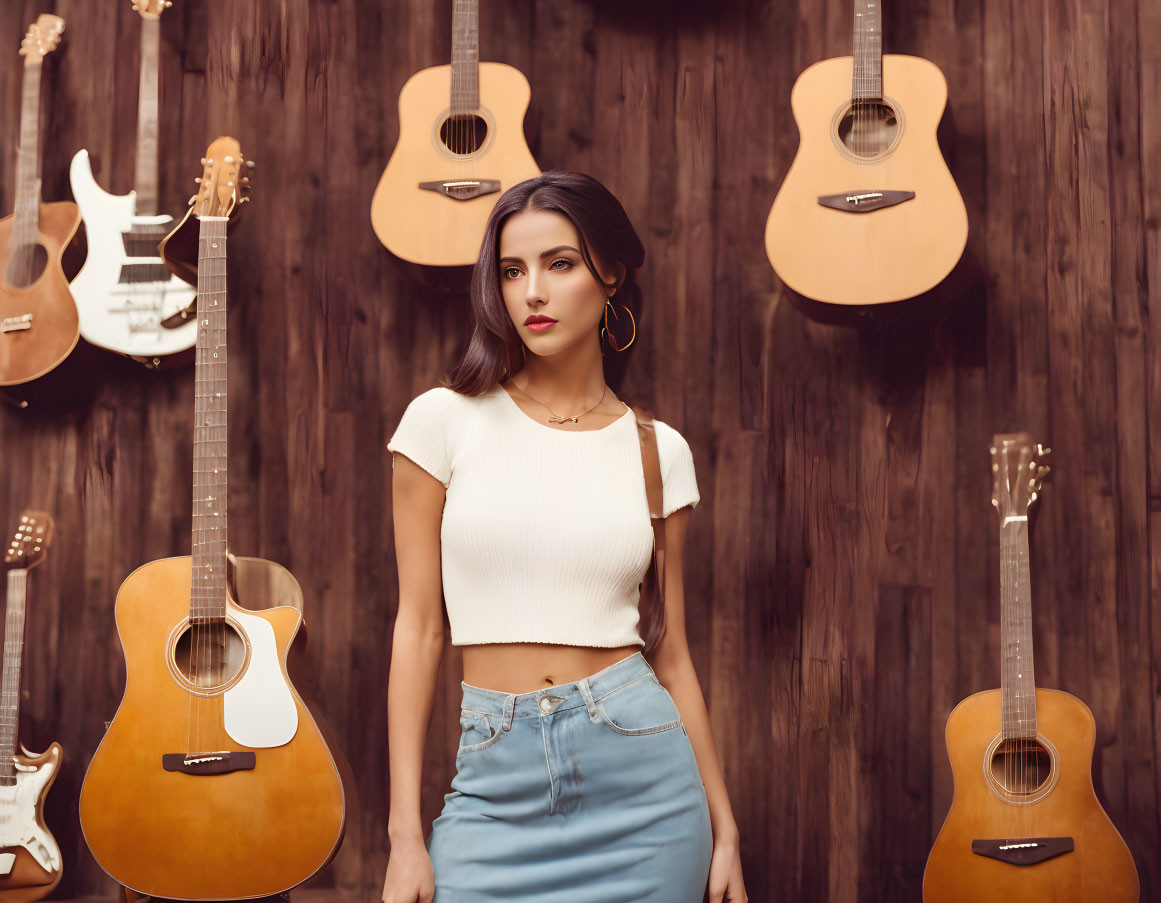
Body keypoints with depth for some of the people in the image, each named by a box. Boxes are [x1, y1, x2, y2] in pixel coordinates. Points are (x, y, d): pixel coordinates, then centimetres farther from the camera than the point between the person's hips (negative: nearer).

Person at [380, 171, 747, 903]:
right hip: (497, 781, -1)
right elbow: (419, 629, -1)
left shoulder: (658, 450, 3)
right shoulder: (446, 420, -1)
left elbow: (670, 652, 7)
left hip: (644, 784, 1)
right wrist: (405, 833, -4)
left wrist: (724, 829, 6)